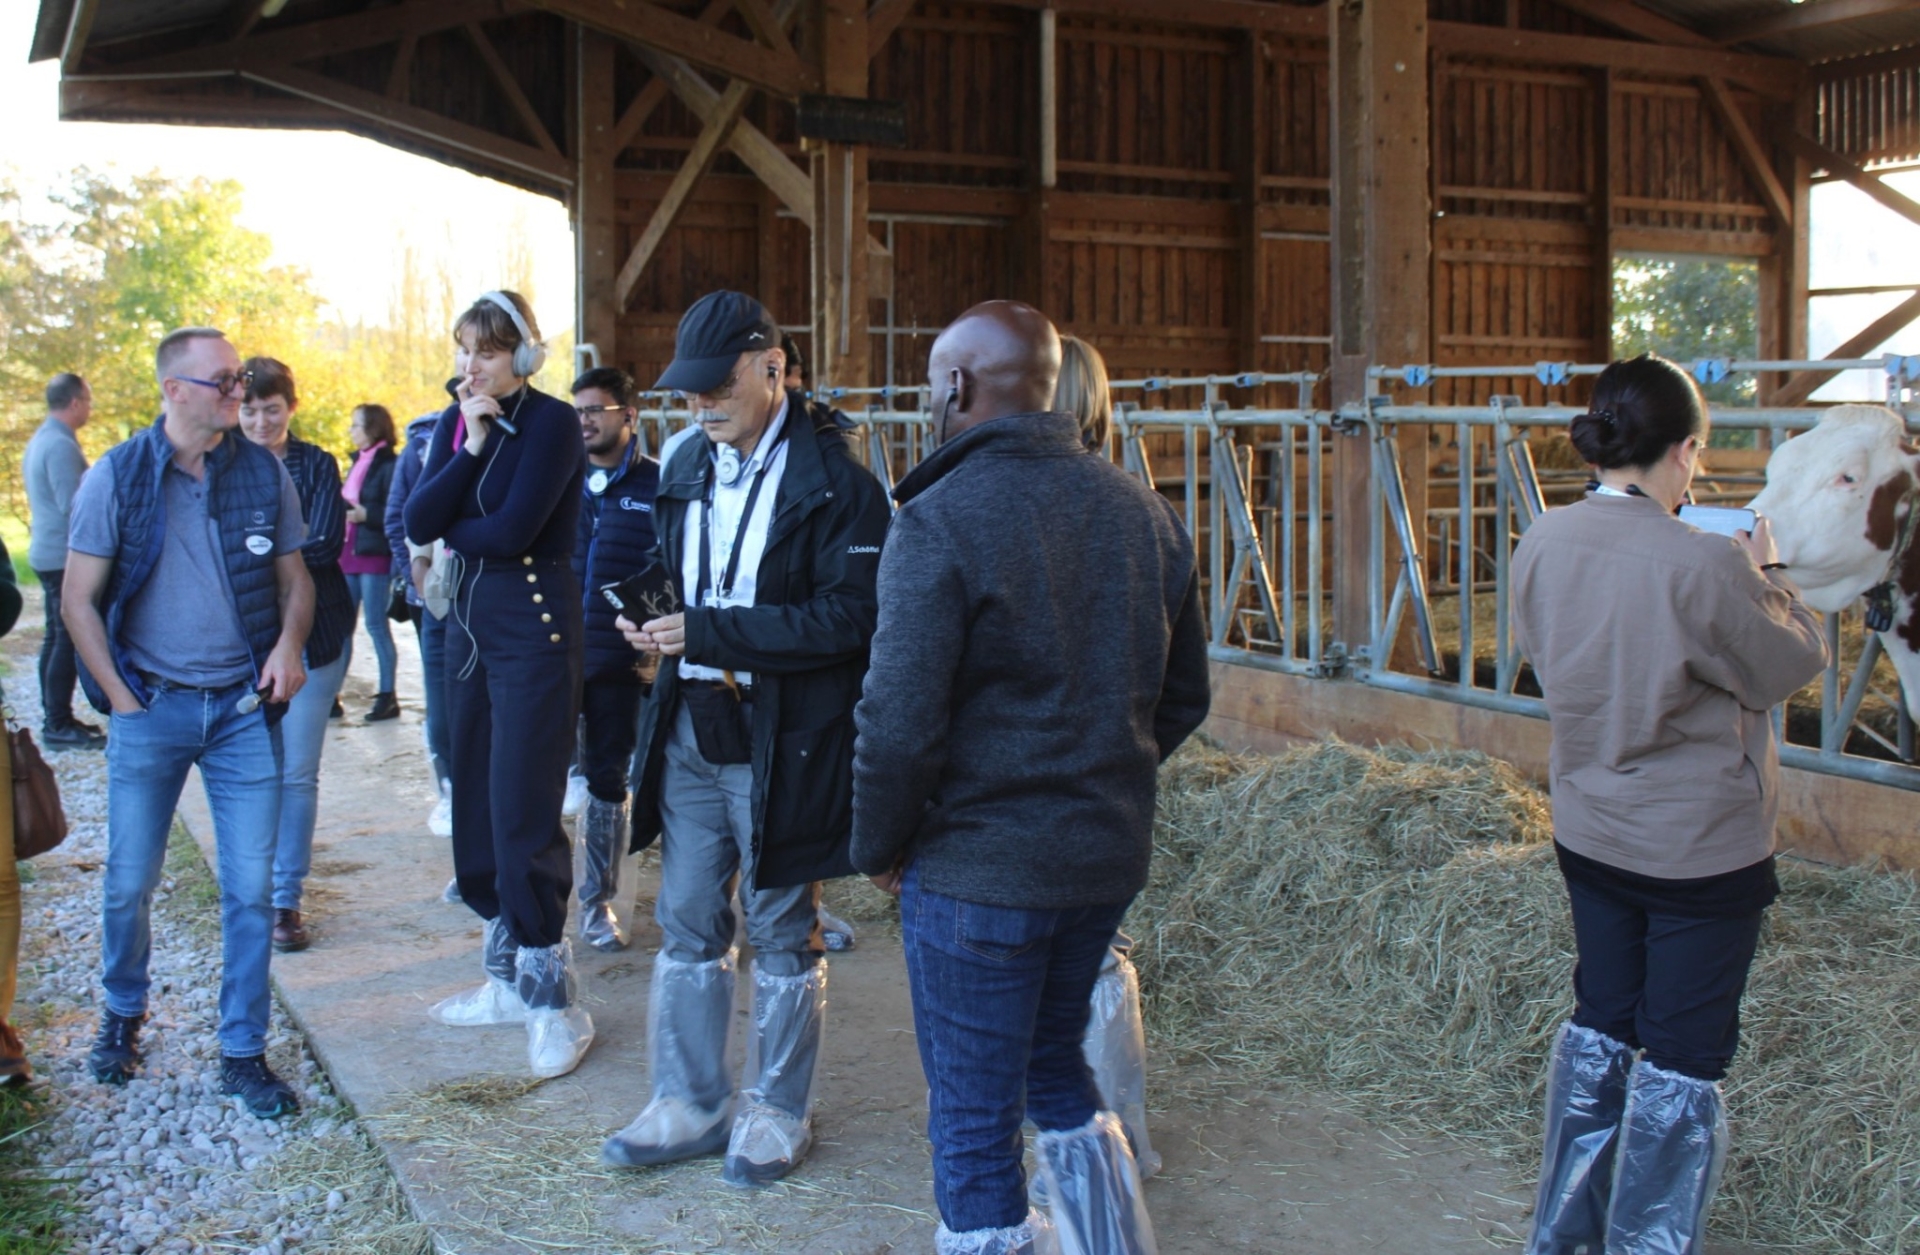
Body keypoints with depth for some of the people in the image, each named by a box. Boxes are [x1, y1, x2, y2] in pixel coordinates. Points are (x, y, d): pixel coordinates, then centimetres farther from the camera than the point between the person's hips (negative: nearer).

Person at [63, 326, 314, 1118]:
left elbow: (295, 578, 10)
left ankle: (243, 1053, 14)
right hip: (151, 706, -1)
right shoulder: (117, 477, -5)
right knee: (129, 881, 8)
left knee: (251, 888, 2)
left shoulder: (265, 474, 1)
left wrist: (290, 643, -9)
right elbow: (80, 599, -1)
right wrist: (120, 696, -7)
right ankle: (122, 1012, 35)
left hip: (245, 705, 1)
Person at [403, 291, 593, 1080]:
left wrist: (454, 533, -1)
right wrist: (469, 448, -11)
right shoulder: (457, 422, 11)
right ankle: (507, 978, 24)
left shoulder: (551, 422, -10)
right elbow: (418, 523, -1)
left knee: (523, 809, -8)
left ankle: (554, 999, 1)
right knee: (476, 801, 11)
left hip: (535, 623, -8)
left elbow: (512, 528, -19)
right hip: (471, 618, 8)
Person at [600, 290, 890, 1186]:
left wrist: (708, 633, -22)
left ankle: (778, 1111, 25)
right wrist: (654, 626, -5)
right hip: (691, 733, 6)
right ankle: (689, 1104, 27)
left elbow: (847, 617, -20)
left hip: (783, 743, -6)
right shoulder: (689, 466, 9)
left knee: (781, 935, 8)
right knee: (686, 926, 13)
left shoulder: (834, 480, -13)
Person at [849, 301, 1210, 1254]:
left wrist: (879, 849, -5)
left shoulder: (940, 521, -17)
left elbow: (901, 725, -20)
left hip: (976, 865, -6)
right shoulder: (1141, 512, 4)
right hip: (1110, 854, 7)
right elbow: (1184, 698, 10)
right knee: (1053, 1062, 26)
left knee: (973, 1115, 8)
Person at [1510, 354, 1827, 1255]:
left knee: (1599, 1027, 21)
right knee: (1681, 1061, 8)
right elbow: (1790, 666, -11)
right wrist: (1767, 576, 6)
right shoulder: (1700, 566, -26)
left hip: (1588, 833, 7)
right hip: (1701, 847, -6)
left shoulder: (1541, 547, -7)